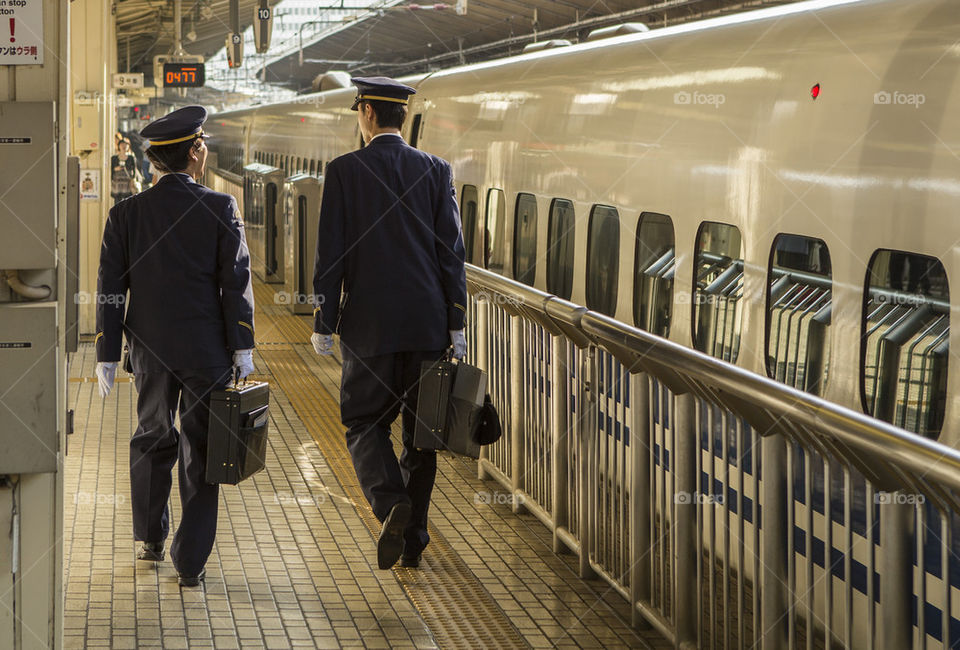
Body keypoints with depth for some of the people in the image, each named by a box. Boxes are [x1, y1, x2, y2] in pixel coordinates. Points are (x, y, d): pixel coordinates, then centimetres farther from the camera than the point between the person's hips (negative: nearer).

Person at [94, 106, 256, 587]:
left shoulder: (126, 213, 0)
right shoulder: (219, 209, -6)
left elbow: (111, 289, 0)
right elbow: (236, 282, -8)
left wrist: (107, 355, 4)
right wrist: (242, 347, -3)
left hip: (151, 348, 3)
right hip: (206, 349, -2)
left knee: (152, 440, 20)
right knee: (200, 452, 4)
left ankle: (150, 539, 30)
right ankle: (190, 561, 4)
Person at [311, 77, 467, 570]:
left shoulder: (344, 171, -4)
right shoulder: (437, 171, 3)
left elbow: (330, 253, -5)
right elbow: (452, 252, 2)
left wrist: (323, 325, 1)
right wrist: (456, 324, 6)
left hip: (369, 324, -2)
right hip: (428, 324, 3)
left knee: (365, 422, 8)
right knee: (420, 428, 11)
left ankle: (391, 502, -18)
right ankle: (413, 536, 14)